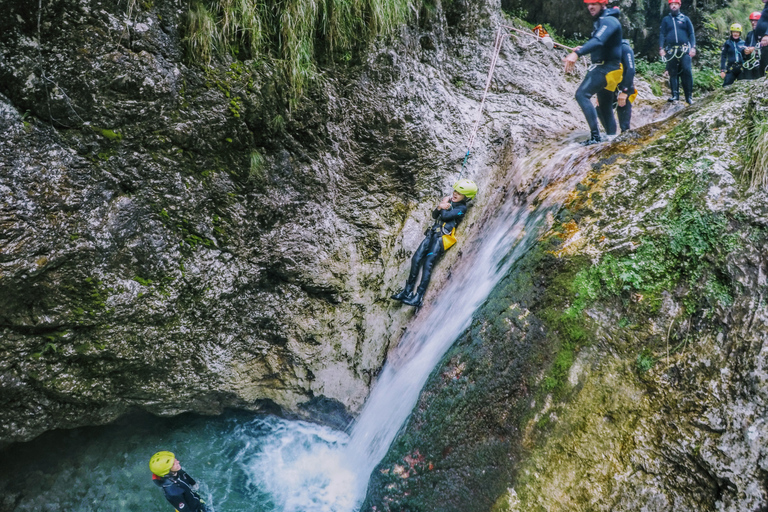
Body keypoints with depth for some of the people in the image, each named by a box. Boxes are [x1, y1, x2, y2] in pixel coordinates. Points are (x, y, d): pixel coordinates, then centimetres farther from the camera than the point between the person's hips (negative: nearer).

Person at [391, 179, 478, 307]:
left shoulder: (462, 207, -4)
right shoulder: (449, 200, 20)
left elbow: (445, 216, -16)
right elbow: (434, 215, 18)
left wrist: (445, 204, 3)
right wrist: (439, 207, -3)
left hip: (443, 236, -8)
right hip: (433, 233, 8)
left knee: (427, 263, -17)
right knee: (416, 259, -3)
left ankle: (419, 297, -20)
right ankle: (408, 290, 5)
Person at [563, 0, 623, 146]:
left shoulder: (608, 21, -15)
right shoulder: (600, 20, 16)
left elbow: (598, 41, -33)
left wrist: (577, 54, -47)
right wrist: (582, 49, 10)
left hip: (606, 68, -10)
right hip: (605, 68, 10)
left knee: (582, 94, -23)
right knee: (605, 107, 16)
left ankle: (595, 135, -26)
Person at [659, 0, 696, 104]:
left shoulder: (685, 19, 13)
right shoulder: (665, 20, 15)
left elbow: (691, 34, 10)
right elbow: (662, 34, 10)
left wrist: (693, 47, -3)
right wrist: (661, 48, -3)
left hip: (684, 50, -1)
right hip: (671, 51, 1)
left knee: (687, 71, -12)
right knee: (673, 73, 2)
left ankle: (689, 96, -8)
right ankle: (675, 94, 7)